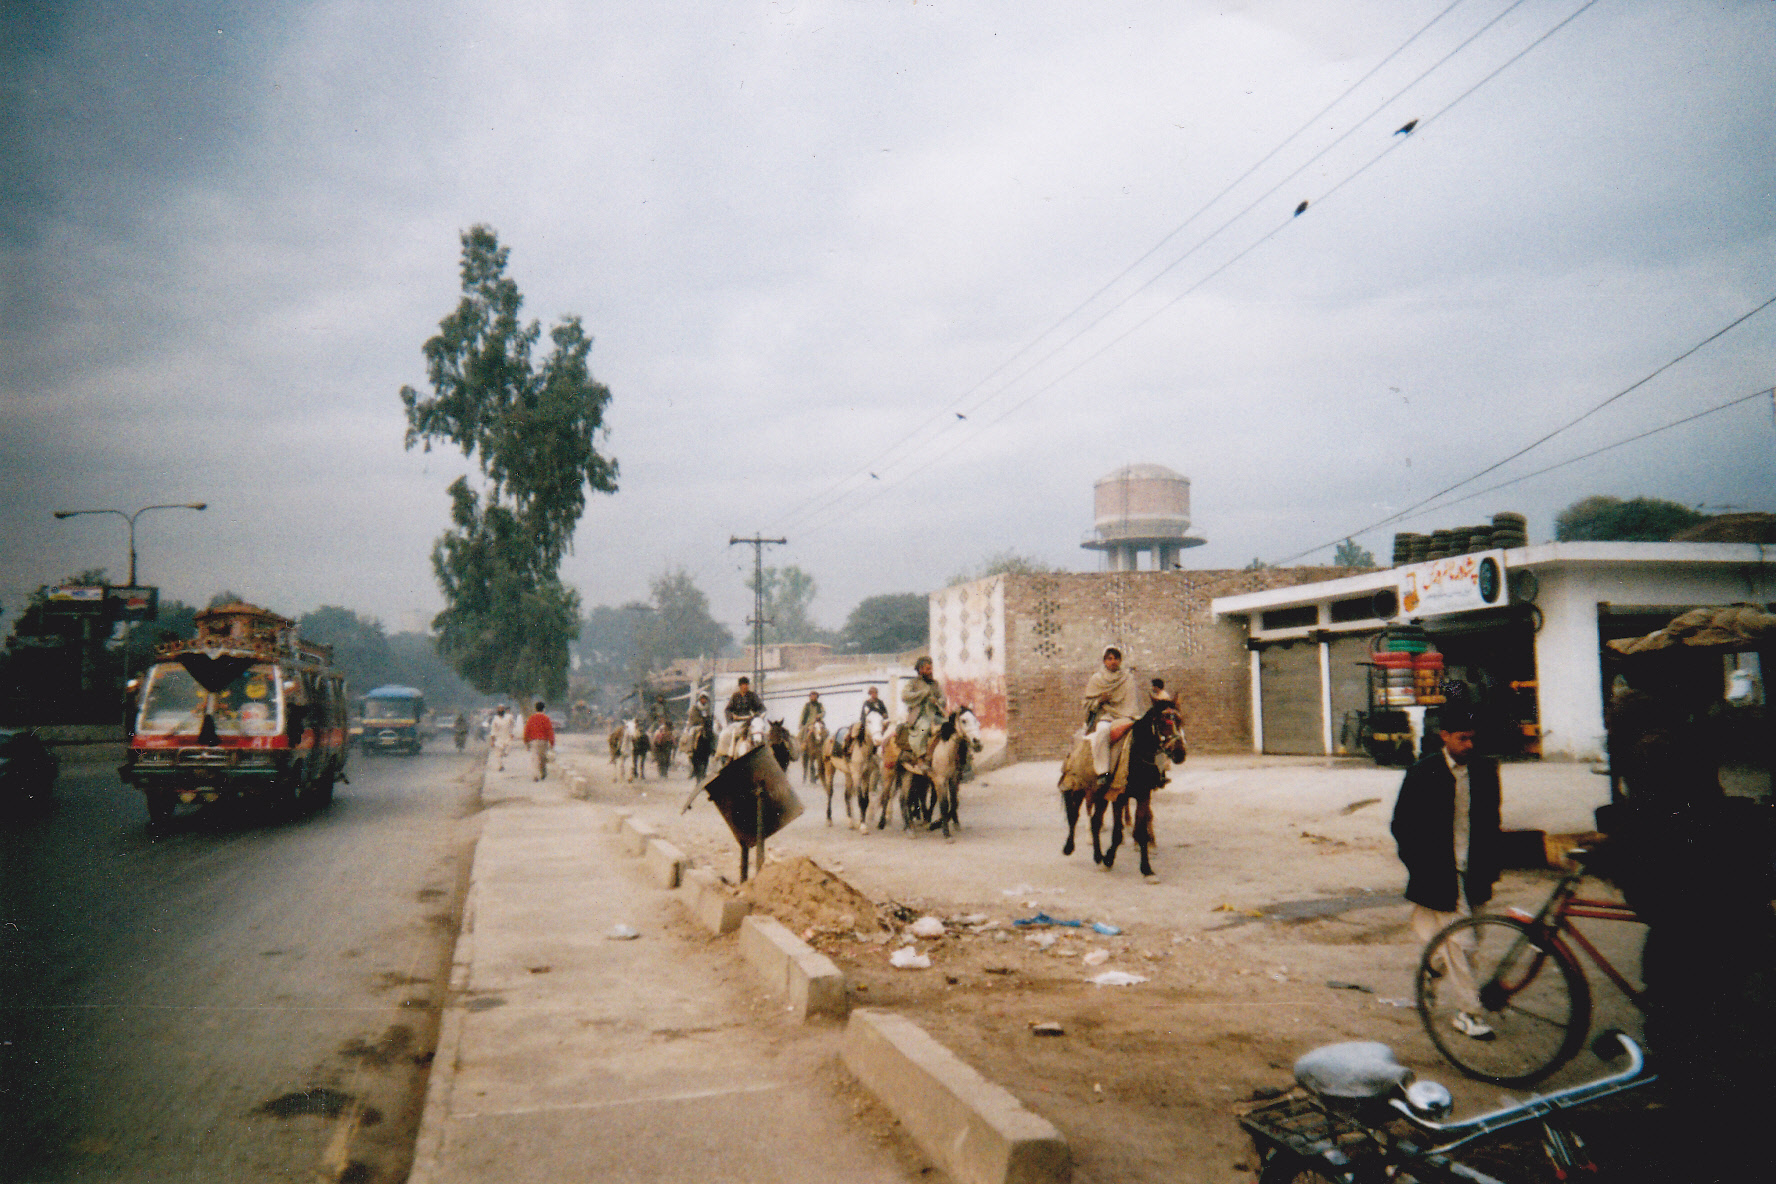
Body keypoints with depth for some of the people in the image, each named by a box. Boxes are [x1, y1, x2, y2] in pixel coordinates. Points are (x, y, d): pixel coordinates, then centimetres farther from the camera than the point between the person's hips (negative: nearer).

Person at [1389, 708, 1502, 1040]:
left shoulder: (1484, 770, 3)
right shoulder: (1423, 774, -9)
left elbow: (1491, 822, 14)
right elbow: (1402, 826, -2)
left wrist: (1491, 865, 10)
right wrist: (1419, 869, -5)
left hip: (1473, 874, 4)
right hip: (1440, 874, -4)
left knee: (1458, 943, 12)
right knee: (1460, 943, -3)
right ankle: (1468, 1013, 7)